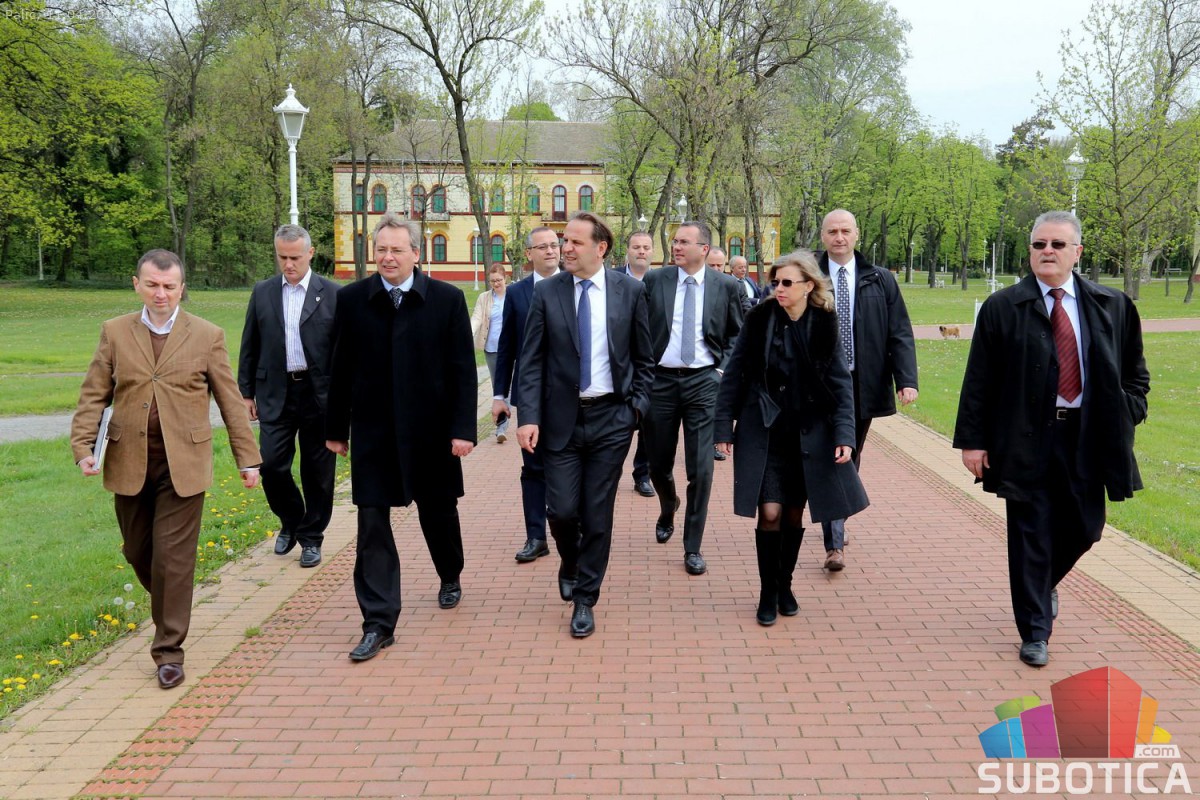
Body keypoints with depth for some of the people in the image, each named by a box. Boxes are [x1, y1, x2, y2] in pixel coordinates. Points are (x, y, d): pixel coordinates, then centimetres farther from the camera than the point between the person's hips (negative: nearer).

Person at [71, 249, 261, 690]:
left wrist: (248, 458, 2)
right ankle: (168, 610, 44)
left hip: (183, 465, -3)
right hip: (129, 464, 3)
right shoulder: (115, 332, 6)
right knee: (137, 552, 15)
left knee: (173, 557, -3)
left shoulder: (207, 336, 1)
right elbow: (93, 396, 5)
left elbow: (230, 402, 3)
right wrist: (83, 447, -8)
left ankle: (168, 650, 8)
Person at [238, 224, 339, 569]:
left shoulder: (332, 294, -3)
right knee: (271, 465, -2)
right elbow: (249, 347, 11)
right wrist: (246, 392, 8)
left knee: (317, 472, 6)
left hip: (319, 395, -2)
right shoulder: (262, 292, 6)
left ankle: (311, 537, 22)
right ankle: (290, 521, 25)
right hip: (275, 395, 2)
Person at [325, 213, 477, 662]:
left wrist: (462, 428, -9)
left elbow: (462, 370, -4)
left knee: (439, 512, 16)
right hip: (372, 432, 1)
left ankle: (450, 577, 45)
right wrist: (336, 428, 6)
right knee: (372, 525, 0)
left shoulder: (447, 299, -4)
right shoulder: (352, 299, 0)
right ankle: (379, 624, 8)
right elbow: (341, 369, 4)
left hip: (429, 430, 0)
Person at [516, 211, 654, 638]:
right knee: (561, 509, -1)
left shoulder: (629, 290, 0)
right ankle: (570, 565, 32)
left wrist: (637, 406, -1)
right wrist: (529, 418, -10)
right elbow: (531, 360, -2)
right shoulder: (547, 291, -1)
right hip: (561, 417, 0)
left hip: (611, 416, 0)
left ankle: (585, 598, 19)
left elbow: (644, 357, 7)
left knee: (598, 512, 3)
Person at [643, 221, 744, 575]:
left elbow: (736, 334, 10)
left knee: (700, 469, -4)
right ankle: (668, 510, 46)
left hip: (703, 381, -1)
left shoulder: (725, 286, 1)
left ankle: (693, 548, 9)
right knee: (658, 465, 11)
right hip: (660, 380, 1)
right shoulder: (654, 280, 2)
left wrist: (724, 370, -2)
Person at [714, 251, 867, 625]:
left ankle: (785, 585, 28)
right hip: (763, 432, -1)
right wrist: (724, 426, -2)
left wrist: (844, 434, -11)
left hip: (808, 435, 1)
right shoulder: (760, 318, -6)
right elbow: (735, 373, -1)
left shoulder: (823, 325, -4)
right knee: (770, 512, -6)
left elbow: (841, 382, -2)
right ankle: (768, 593, 10)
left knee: (795, 513, 9)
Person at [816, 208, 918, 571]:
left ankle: (838, 524, 33)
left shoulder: (881, 281, 4)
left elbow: (900, 334, 1)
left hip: (864, 387, 3)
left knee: (850, 461, 15)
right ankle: (835, 543, -3)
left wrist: (907, 379, -11)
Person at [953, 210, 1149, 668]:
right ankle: (1035, 631, 17)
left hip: (1087, 437, 3)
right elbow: (978, 381, -3)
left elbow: (1134, 372, 14)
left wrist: (1124, 420, 1)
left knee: (1083, 529, 11)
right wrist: (972, 440, -7)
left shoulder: (1112, 307, 6)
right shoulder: (1002, 308, -2)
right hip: (1027, 439, -3)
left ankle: (1044, 584, 43)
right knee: (1031, 535, 3)